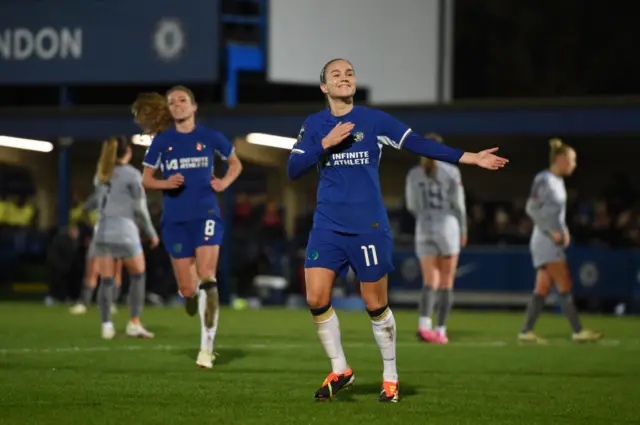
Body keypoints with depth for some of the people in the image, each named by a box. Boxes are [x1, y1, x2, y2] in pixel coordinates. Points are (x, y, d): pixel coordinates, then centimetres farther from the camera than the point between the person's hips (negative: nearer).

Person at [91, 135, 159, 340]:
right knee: (138, 275, 12)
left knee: (106, 281, 4)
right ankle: (134, 323, 5)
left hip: (102, 231, 4)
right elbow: (140, 208, -4)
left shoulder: (101, 175, 12)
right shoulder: (132, 174, -5)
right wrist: (151, 233, 5)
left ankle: (106, 325, -6)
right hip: (124, 232, -4)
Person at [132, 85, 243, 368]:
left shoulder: (210, 138, 3)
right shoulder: (162, 141, 4)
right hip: (175, 219, 1)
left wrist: (225, 182, -2)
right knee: (187, 289, 0)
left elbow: (236, 164, 18)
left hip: (205, 214, -1)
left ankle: (207, 347, -13)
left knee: (206, 279, -16)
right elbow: (146, 179, 9)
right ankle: (196, 302, 40)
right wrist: (165, 183, -12)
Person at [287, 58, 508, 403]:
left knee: (376, 305, 2)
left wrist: (470, 158, -6)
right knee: (316, 298, -9)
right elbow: (292, 170, -2)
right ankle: (339, 370, 10)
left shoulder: (374, 120, 1)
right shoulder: (313, 126, 5)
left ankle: (390, 377, 20)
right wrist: (325, 144, -15)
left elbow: (418, 144, -1)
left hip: (369, 227, -2)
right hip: (327, 227, 2)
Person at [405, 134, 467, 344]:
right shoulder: (451, 171, -3)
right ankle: (441, 331, 6)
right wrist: (463, 230, 8)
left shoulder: (414, 174, 3)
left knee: (430, 282, -2)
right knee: (446, 282, 9)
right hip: (448, 227, -2)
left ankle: (424, 324, -26)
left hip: (424, 230, 2)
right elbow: (458, 204, -4)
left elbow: (411, 206, 8)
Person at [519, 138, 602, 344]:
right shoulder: (544, 179, -11)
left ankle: (526, 332, 8)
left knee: (543, 289, 7)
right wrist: (554, 231, -17)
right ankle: (578, 331, -13)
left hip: (554, 241, 9)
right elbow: (533, 208, -17)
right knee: (565, 286, -12)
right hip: (545, 241, -9)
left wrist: (564, 231, 8)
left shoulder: (558, 181, 16)